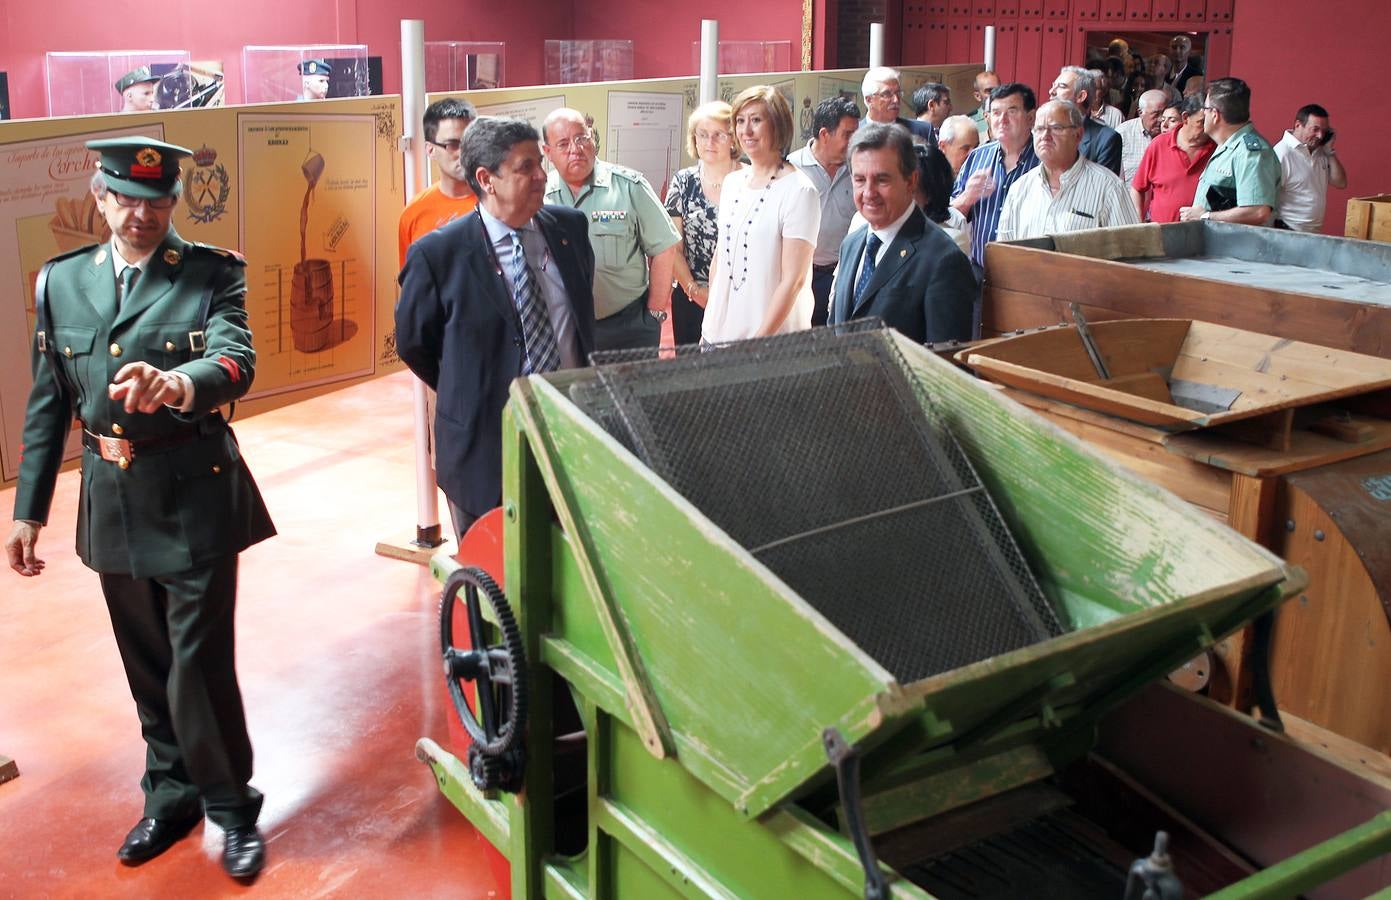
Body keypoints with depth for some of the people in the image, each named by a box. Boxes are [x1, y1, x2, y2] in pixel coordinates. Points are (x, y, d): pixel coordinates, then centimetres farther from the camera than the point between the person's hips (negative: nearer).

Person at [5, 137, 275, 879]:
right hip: (112, 500, 4)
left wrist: (181, 383, -46)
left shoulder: (213, 274, -6)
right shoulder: (60, 281, 6)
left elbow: (238, 361, -23)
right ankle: (171, 795, 35)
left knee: (201, 664, -1)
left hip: (194, 494, -4)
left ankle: (230, 806, 20)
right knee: (147, 666, 16)